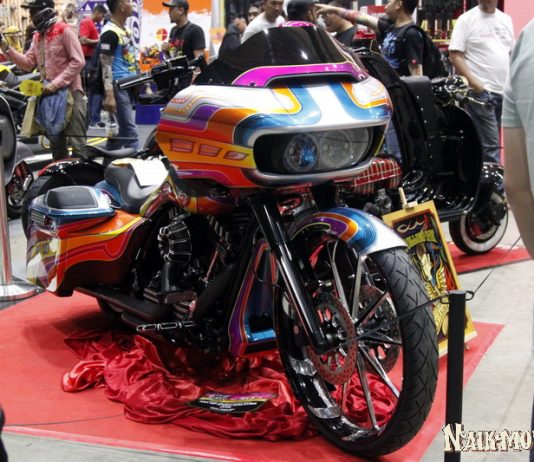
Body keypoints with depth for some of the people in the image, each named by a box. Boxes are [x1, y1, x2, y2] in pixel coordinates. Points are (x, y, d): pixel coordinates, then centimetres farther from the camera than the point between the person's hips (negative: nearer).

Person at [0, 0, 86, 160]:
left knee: (76, 142, -7)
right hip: (50, 94, 8)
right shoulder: (37, 36, 14)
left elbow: (78, 61, -16)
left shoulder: (64, 31, -10)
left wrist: (56, 83, -20)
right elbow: (28, 63, 10)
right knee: (56, 141, 15)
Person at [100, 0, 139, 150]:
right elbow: (105, 65, -16)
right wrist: (109, 95, -21)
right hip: (118, 87, -9)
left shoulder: (126, 30, 16)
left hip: (129, 85, 9)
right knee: (130, 131, -9)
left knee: (123, 130, 13)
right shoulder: (110, 32, -12)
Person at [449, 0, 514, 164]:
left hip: (504, 92, 6)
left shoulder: (506, 20, 14)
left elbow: (512, 54, 20)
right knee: (490, 146, -10)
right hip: (481, 92, -6)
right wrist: (474, 82, -17)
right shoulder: (467, 19, -5)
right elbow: (455, 55, -10)